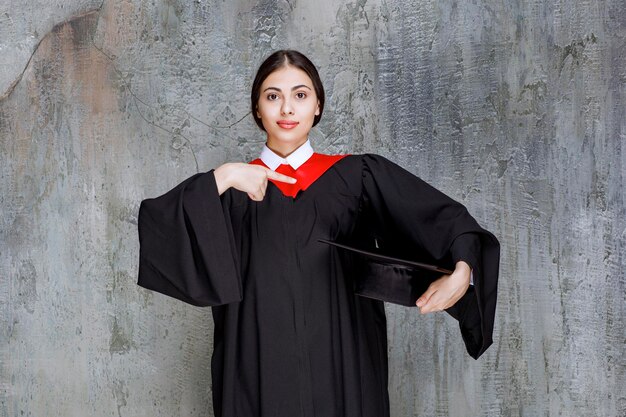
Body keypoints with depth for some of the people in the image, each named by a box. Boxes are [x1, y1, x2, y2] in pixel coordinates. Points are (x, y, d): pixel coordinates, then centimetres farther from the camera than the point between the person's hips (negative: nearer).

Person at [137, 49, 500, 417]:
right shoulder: (233, 185, 6)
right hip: (259, 371, 0)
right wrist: (222, 177, -15)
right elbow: (155, 225, -7)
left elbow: (447, 217, -3)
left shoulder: (358, 176, 3)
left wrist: (461, 273, -21)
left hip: (342, 367, 0)